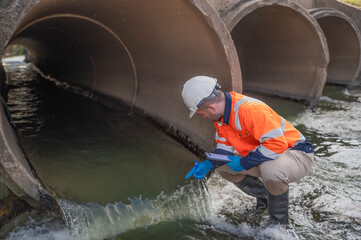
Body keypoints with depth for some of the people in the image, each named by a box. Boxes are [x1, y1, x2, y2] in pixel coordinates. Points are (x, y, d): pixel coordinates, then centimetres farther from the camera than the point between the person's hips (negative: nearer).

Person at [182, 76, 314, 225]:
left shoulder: (250, 110, -32)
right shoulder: (221, 113, -4)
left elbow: (277, 144, -36)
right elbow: (225, 146, 7)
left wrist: (243, 163, -29)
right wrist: (209, 164, -10)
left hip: (298, 154, -8)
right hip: (264, 158, 9)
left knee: (271, 171, -40)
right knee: (222, 166, 4)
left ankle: (279, 223, -12)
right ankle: (265, 197, 17)